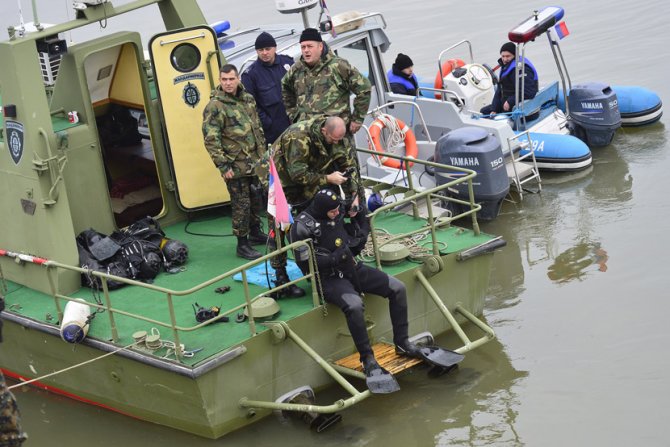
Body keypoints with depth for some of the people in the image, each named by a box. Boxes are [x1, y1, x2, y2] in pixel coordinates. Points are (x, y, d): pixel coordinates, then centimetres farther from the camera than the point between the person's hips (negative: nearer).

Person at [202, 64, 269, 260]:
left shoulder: (248, 99, 7)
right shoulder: (215, 106, -16)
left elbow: (258, 128, 18)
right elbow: (211, 139, -17)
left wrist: (263, 153, 17)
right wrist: (223, 165, -19)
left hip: (255, 162, 7)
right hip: (235, 166, -7)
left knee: (257, 199, 18)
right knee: (241, 204, -3)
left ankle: (255, 233, 37)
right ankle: (242, 244, 7)